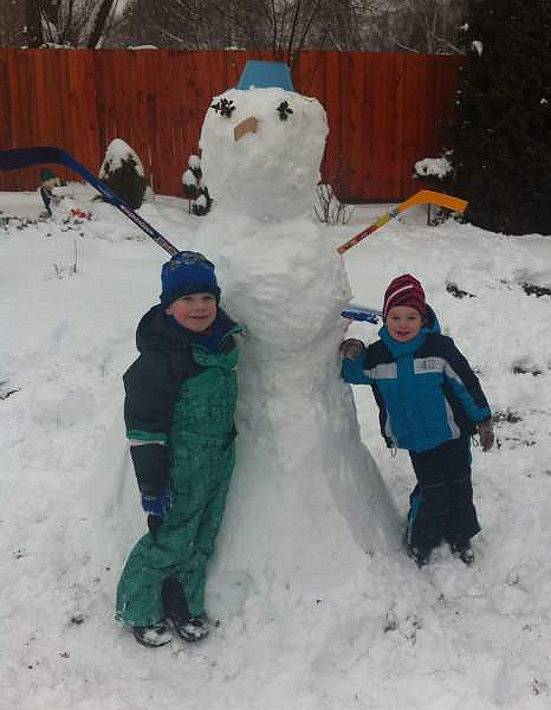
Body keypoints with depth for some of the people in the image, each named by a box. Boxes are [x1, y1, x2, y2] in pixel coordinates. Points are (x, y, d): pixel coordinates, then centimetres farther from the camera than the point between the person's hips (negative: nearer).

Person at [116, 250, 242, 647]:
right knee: (171, 539, 5)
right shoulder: (160, 358, -23)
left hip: (220, 460, 7)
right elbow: (145, 426, -20)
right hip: (181, 468, -7)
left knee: (203, 540, 17)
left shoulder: (222, 336, -1)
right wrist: (152, 485, -18)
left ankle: (185, 606, 37)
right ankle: (138, 609, 28)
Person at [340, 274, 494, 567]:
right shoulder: (377, 355, -9)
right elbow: (354, 376, 8)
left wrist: (483, 421, 0)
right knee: (432, 491, -3)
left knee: (460, 487, 10)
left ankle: (459, 536, 35)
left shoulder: (439, 347, -15)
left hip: (453, 433, 0)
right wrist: (352, 357, -14)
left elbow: (467, 383, -6)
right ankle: (420, 540, 23)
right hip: (416, 438, 0)